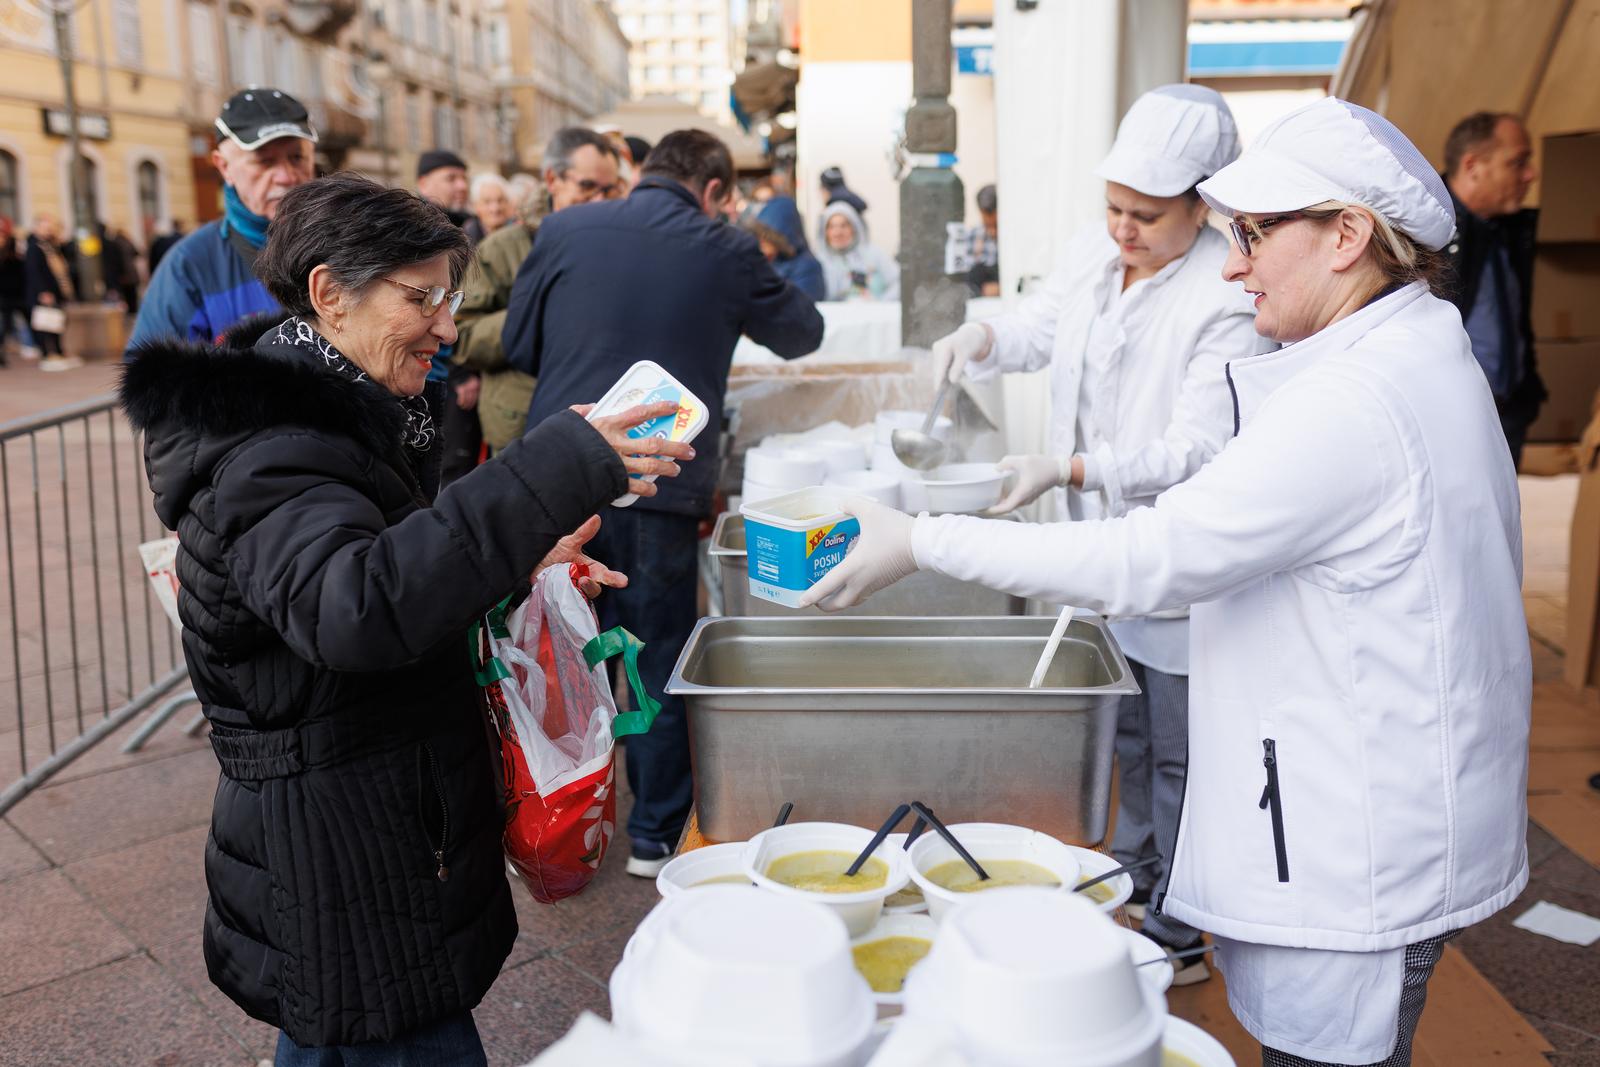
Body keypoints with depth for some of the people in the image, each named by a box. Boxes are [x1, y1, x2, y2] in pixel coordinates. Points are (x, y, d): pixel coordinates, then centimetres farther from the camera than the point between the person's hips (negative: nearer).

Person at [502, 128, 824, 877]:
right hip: (660, 485, -2)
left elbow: (517, 345, 10)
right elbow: (802, 333, 15)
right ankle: (657, 835, 23)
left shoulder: (564, 231, 2)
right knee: (660, 662, 12)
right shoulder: (726, 253, -1)